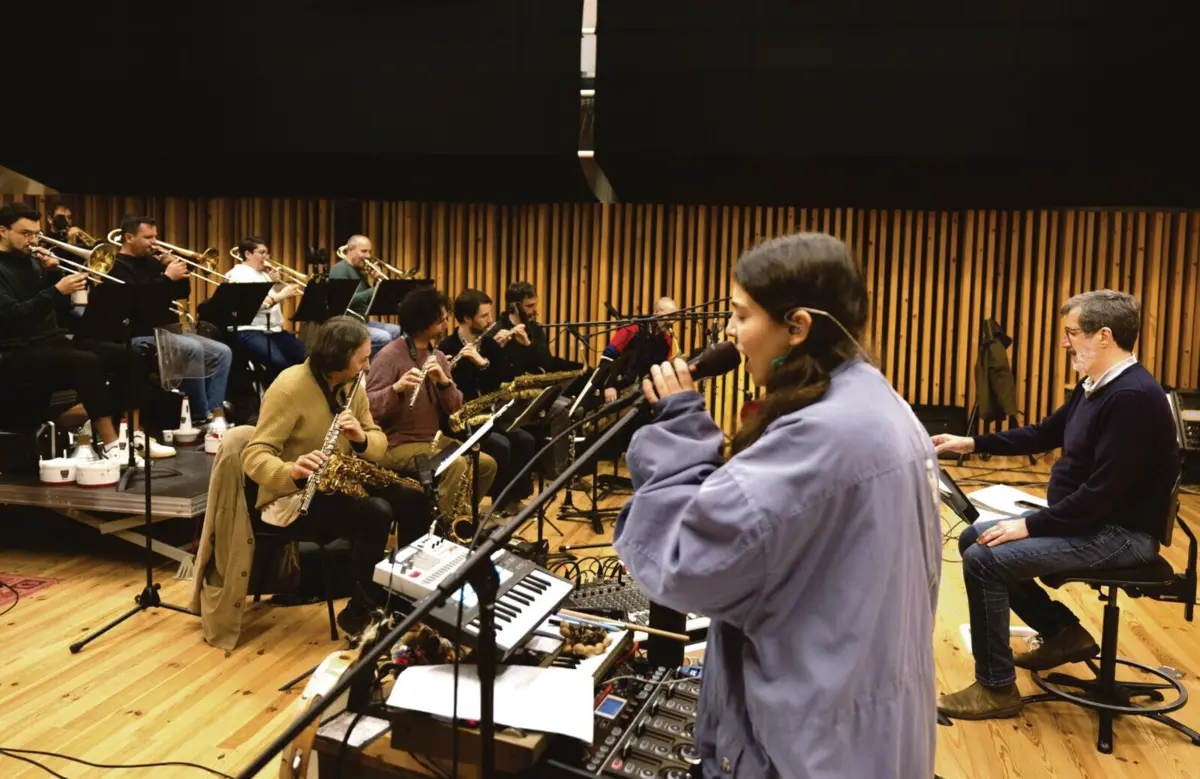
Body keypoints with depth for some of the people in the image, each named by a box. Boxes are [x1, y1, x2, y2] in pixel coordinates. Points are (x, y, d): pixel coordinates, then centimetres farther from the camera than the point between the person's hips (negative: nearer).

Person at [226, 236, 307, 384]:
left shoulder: (264, 274, 21)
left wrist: (278, 283, 8)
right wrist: (280, 295, -23)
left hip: (274, 330, 8)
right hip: (251, 331, -8)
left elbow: (277, 300, 25)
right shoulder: (239, 274, -4)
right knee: (279, 363, -32)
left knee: (304, 357, -12)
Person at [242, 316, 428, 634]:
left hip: (339, 485, 8)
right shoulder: (289, 388, -21)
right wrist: (292, 471, -46)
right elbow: (254, 456, -26)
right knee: (376, 513, -29)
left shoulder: (351, 385, 2)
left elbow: (379, 443, 2)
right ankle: (360, 612, -12)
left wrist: (361, 438, -22)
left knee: (415, 499, -10)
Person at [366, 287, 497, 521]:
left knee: (486, 464, -3)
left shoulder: (438, 357, 9)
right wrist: (397, 388, -35)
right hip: (398, 445, -7)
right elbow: (369, 407, -18)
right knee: (456, 465, -28)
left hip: (434, 440, 7)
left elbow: (454, 407, 3)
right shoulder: (389, 356, -12)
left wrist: (444, 381, -17)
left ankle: (459, 515, 14)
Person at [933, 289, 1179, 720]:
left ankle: (996, 688, -7)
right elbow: (1043, 434, 22)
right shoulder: (1094, 386, 8)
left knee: (985, 560, -21)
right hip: (1086, 519, 10)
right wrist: (972, 443, 16)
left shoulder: (1133, 397, -24)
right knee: (973, 538, 11)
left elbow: (1103, 491, -28)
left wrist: (1030, 525, -22)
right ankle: (1064, 633, 19)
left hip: (1118, 533, -10)